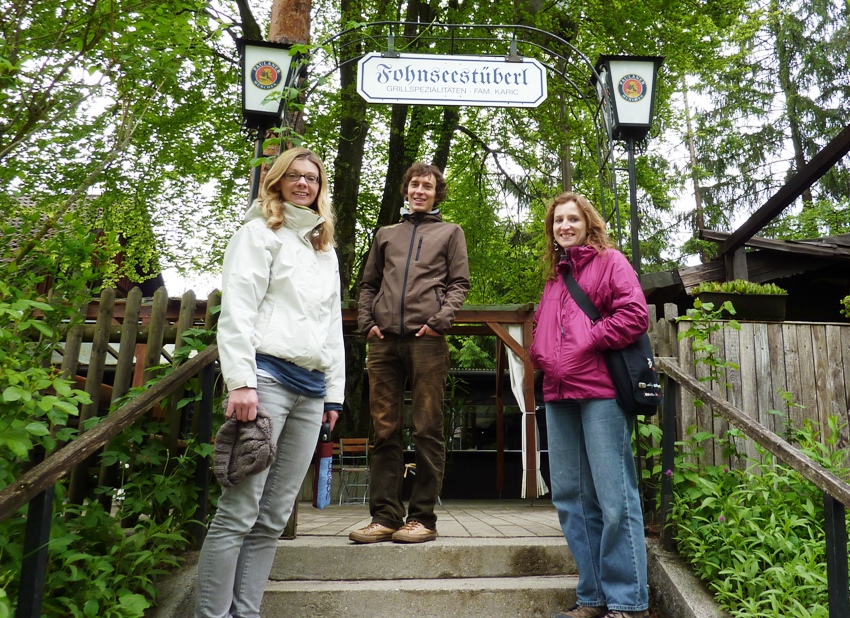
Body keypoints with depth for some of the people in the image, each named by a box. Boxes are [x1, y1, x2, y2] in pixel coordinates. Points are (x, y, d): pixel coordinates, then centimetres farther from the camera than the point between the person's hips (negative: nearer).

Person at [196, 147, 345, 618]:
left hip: (311, 388, 7)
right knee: (239, 511, -7)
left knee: (274, 516, 6)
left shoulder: (326, 251, 25)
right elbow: (237, 309, -6)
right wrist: (241, 380, -16)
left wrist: (334, 393, 18)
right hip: (268, 376, -6)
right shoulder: (260, 233, 5)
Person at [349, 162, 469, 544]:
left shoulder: (450, 232, 17)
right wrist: (367, 322, 5)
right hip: (384, 341, 3)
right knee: (385, 430, 2)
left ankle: (423, 517, 4)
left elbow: (459, 284, 7)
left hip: (427, 340, -3)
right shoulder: (386, 234, 24)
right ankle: (385, 516, 7)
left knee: (427, 431, -2)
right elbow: (368, 284, 21)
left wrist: (440, 320, -8)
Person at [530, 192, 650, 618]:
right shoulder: (554, 278, 24)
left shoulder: (609, 262, 5)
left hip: (601, 391, -7)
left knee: (614, 496, -5)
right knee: (570, 496, 8)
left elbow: (634, 314, -8)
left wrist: (588, 342, -12)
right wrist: (540, 354, 11)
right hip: (559, 395, 7)